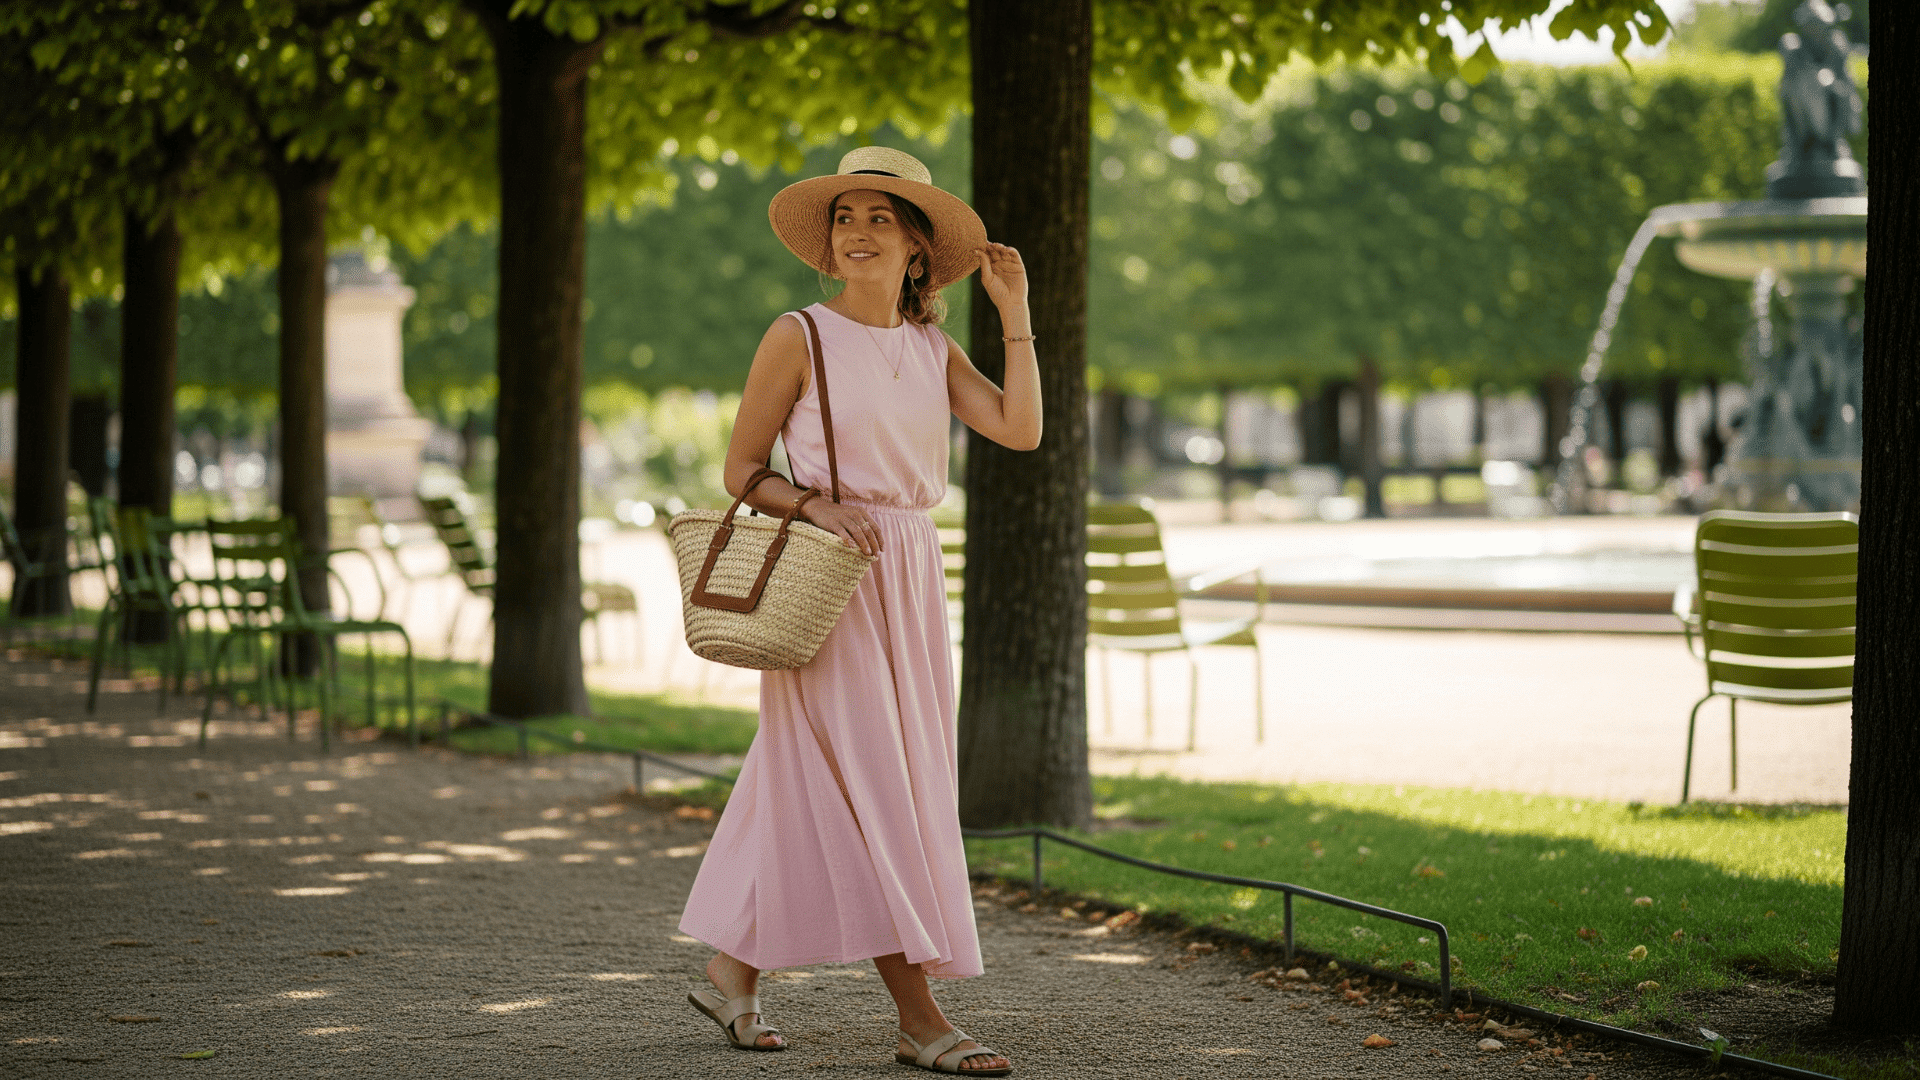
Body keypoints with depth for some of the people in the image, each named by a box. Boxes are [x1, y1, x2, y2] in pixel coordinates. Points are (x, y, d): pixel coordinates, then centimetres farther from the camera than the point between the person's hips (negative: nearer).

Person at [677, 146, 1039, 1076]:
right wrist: (817, 505, -19)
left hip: (909, 581, 6)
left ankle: (733, 972, 23)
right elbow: (740, 470, -2)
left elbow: (1020, 430, -3)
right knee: (863, 789, -8)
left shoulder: (932, 350, 10)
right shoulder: (800, 338, -4)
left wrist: (1014, 308, -1)